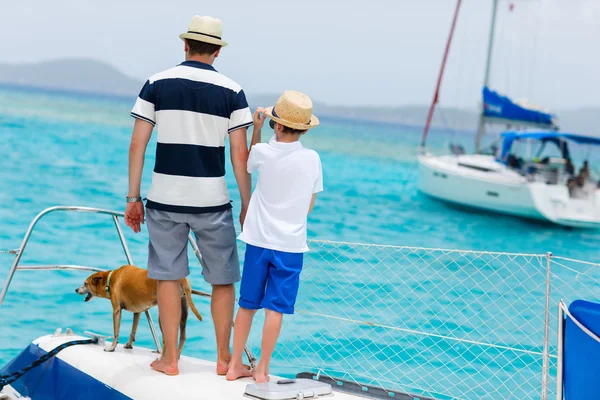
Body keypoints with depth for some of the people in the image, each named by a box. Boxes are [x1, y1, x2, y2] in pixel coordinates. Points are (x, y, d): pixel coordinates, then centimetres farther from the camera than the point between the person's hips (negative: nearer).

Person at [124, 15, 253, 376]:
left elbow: (137, 146, -2)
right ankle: (224, 358, 17)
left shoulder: (157, 85, 0)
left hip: (165, 199, 1)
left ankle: (170, 358, 15)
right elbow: (241, 155, -5)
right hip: (212, 201, -1)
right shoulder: (231, 92, -3)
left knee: (169, 277, 10)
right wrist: (247, 206, 3)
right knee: (223, 280, 11)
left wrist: (133, 198, 4)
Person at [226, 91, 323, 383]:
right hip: (291, 243, -1)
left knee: (247, 304, 12)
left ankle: (235, 365, 18)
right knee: (275, 307, 2)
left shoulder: (262, 152, -7)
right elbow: (309, 206, 3)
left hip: (259, 240, 1)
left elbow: (249, 164, 18)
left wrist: (256, 129, 18)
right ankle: (262, 369, 6)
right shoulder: (312, 159, -5)